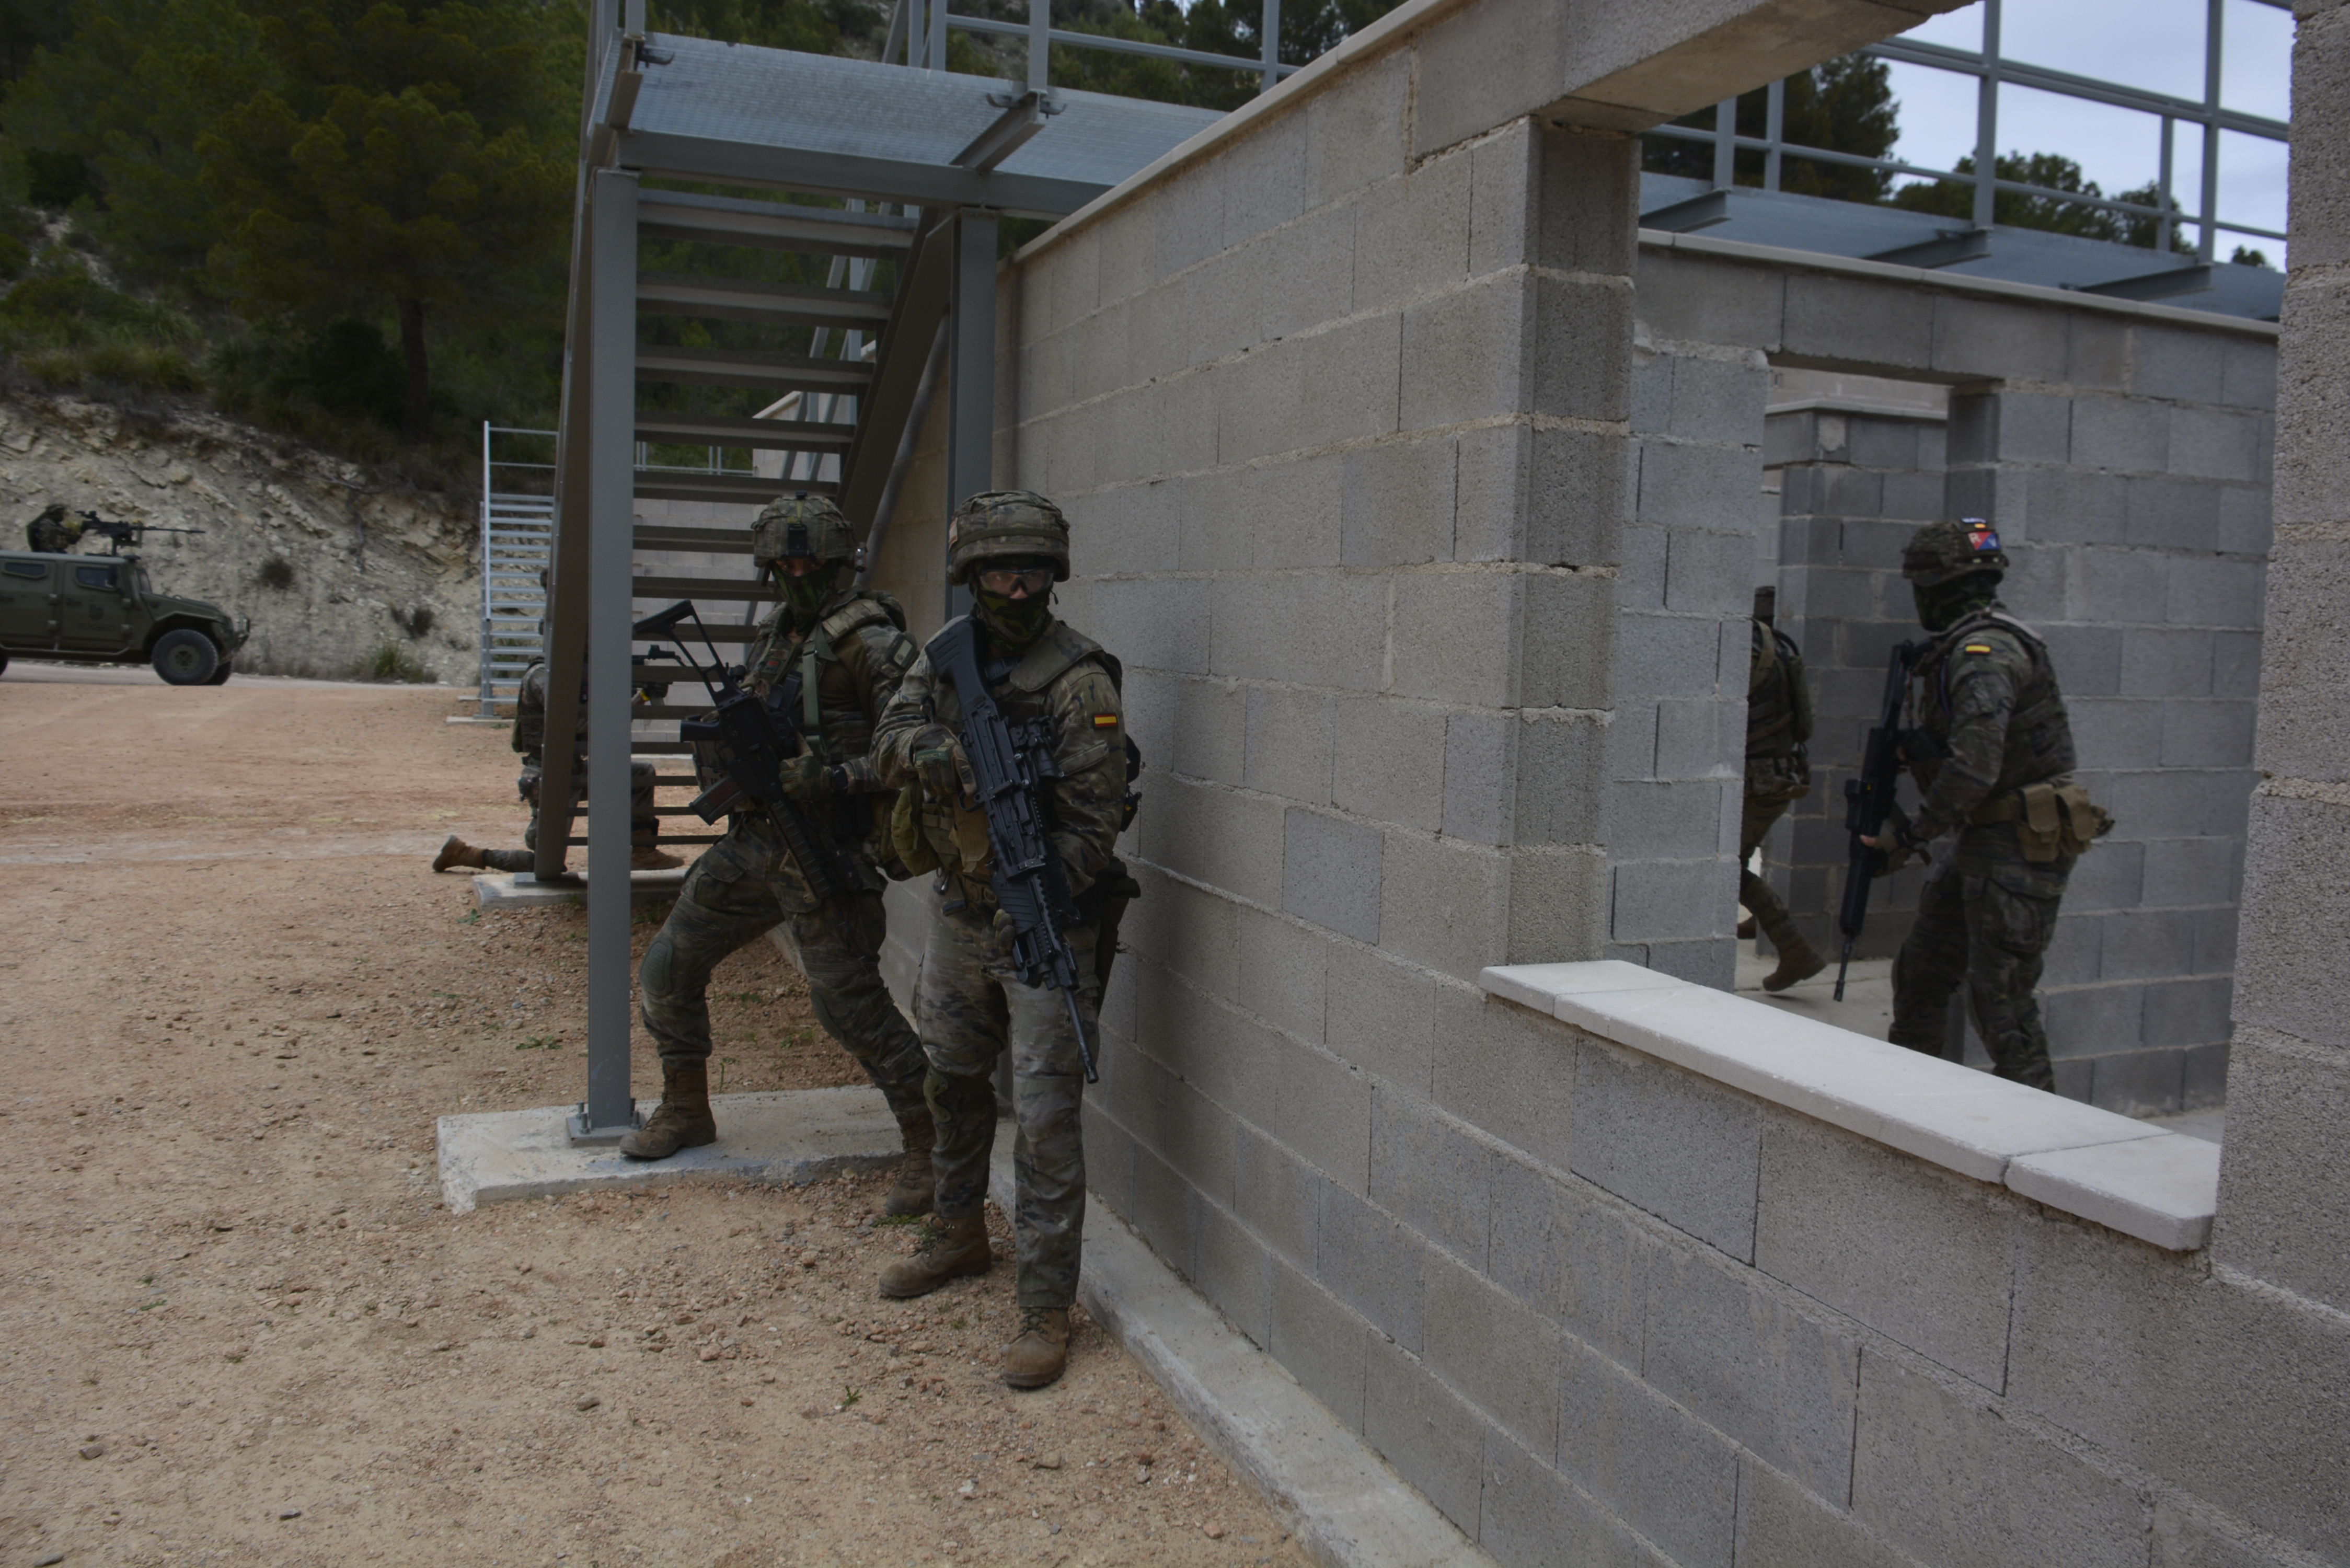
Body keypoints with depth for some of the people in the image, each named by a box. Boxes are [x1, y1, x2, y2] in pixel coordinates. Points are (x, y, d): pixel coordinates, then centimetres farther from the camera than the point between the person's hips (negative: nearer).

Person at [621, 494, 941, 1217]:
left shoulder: (870, 642, -12)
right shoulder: (775, 635, 14)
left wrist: (837, 779, -28)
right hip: (752, 840, 9)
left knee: (850, 1001, -10)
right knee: (668, 968, 14)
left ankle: (929, 1145, 3)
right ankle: (686, 1109, 33)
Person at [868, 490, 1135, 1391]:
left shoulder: (1078, 682, -15)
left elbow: (1093, 818, -18)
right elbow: (889, 744, -6)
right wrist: (932, 751, -28)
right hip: (960, 918, 7)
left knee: (1046, 1117, -5)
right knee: (952, 1081, 21)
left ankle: (1046, 1308, 5)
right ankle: (959, 1235, 43)